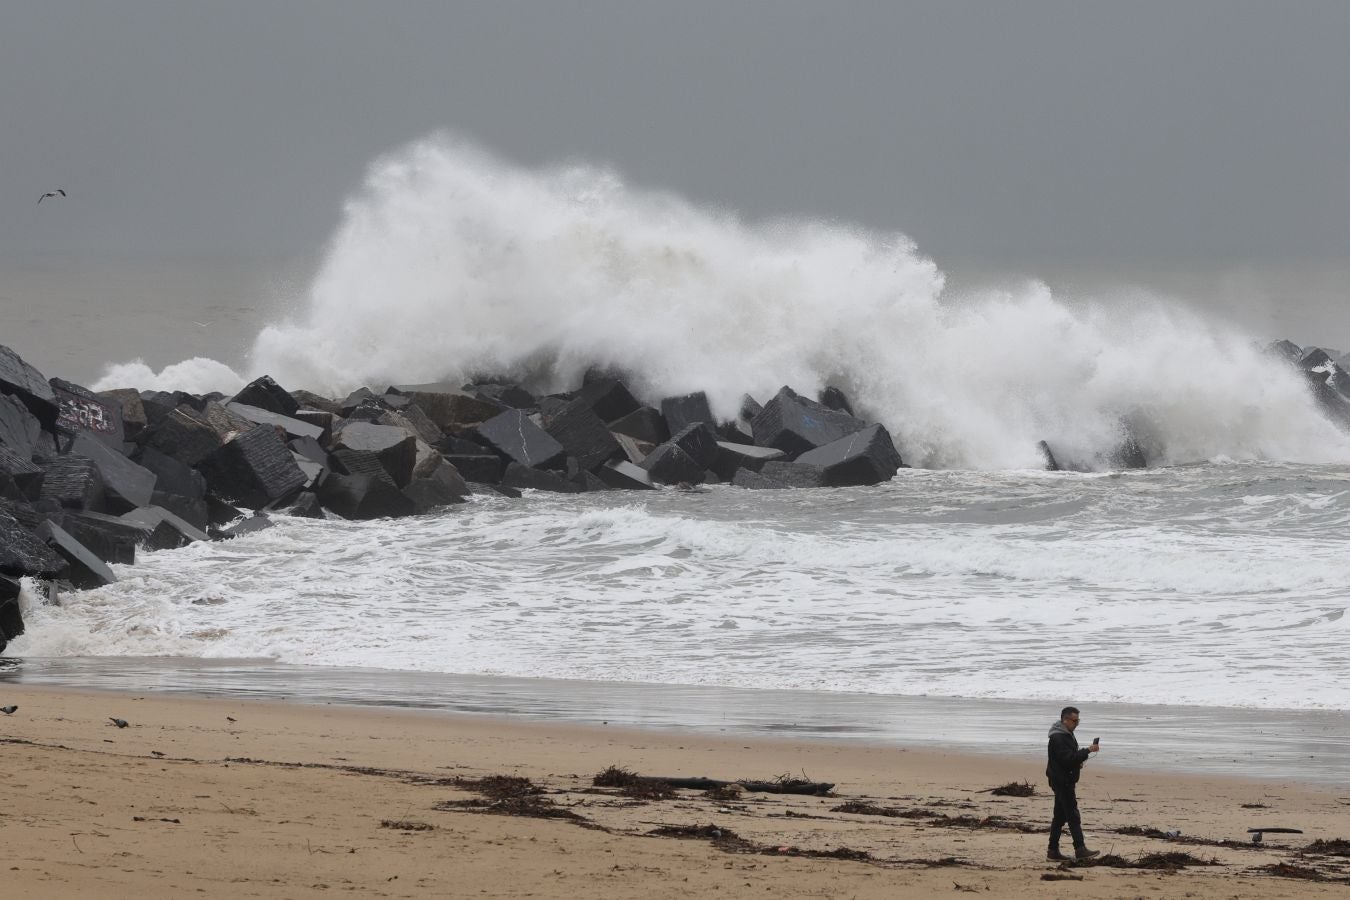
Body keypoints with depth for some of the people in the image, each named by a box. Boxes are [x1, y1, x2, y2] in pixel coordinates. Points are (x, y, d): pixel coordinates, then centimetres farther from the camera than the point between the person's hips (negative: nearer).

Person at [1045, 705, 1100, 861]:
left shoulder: (1067, 735, 17)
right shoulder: (1058, 738, -17)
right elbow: (1068, 758, -25)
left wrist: (1078, 762, 8)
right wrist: (1088, 751, -25)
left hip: (1065, 781, 11)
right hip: (1062, 782, -11)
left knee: (1060, 817, 12)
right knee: (1073, 816, -12)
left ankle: (1053, 851, 14)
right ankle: (1080, 849, -14)